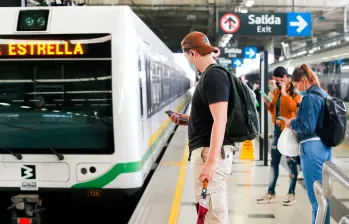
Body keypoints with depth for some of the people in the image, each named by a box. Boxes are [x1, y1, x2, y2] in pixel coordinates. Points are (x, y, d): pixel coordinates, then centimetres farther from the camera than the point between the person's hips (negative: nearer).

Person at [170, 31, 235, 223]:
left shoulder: (213, 76, -15)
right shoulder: (211, 74, 16)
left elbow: (220, 121, -23)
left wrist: (211, 161, -26)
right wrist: (187, 119, 20)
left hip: (211, 151, -11)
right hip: (208, 150, 11)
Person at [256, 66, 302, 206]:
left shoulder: (295, 91, -7)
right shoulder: (276, 91, 13)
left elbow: (294, 108, -23)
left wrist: (284, 93, -21)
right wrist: (269, 104, 0)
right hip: (277, 129, 7)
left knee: (291, 161, 1)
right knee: (274, 161, 8)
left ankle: (291, 194, 11)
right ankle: (271, 193, 14)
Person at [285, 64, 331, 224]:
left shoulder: (310, 97, -14)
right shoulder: (324, 95, 14)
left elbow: (307, 127, -19)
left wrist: (292, 123, -2)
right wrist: (297, 122, 14)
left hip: (312, 148, -9)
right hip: (325, 148, 9)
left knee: (316, 197, -1)